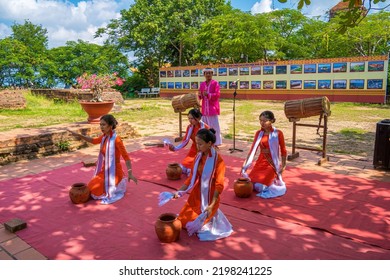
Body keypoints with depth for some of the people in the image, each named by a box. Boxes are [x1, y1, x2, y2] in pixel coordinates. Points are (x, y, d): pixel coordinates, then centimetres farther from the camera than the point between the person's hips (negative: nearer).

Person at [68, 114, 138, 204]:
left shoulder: (116, 139, -22)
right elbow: (94, 141, 22)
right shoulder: (104, 137, 1)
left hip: (114, 172, -8)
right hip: (104, 171, 8)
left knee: (95, 190, -8)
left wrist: (130, 174, -30)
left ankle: (118, 186, 10)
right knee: (90, 188, 16)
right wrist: (78, 135, 13)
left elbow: (126, 157, -22)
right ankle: (115, 184, 25)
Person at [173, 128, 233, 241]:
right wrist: (179, 192, -2)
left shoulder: (218, 161, -18)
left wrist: (211, 205, -26)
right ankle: (204, 215, 30)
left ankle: (212, 217, 20)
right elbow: (191, 178, 7)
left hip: (209, 198, -7)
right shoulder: (198, 157, 2)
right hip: (196, 196, 7)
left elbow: (219, 185, -20)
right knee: (182, 220, 9)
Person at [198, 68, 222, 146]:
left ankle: (216, 143, 4)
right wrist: (200, 95, -9)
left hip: (213, 109, -5)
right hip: (204, 109, 6)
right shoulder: (202, 84, 12)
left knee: (214, 127, -3)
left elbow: (217, 95, -11)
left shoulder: (215, 83, -4)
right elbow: (200, 96, 15)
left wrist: (208, 94, -24)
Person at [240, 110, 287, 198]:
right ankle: (269, 181, 24)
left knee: (259, 186, -15)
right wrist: (245, 165, -5)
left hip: (272, 164, -5)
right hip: (260, 162, 5)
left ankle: (274, 182, 16)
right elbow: (253, 150, 0)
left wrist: (283, 165, -1)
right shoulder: (258, 133, 1)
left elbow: (283, 151, -3)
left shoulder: (278, 133, -12)